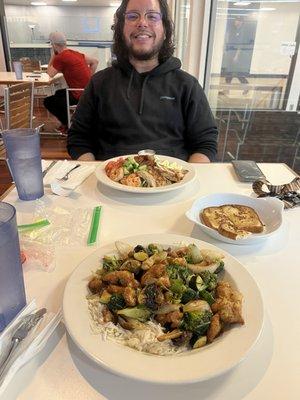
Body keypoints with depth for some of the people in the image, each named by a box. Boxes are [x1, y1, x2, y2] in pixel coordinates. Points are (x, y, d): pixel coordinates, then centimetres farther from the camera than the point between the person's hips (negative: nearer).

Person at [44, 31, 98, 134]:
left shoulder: (60, 57, -13)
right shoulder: (75, 53, 10)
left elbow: (50, 74, -5)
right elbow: (95, 61, 15)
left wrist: (53, 55, 3)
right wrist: (88, 78, 13)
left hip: (81, 95, -9)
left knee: (47, 102, 4)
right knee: (58, 93, 32)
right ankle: (67, 121, 27)